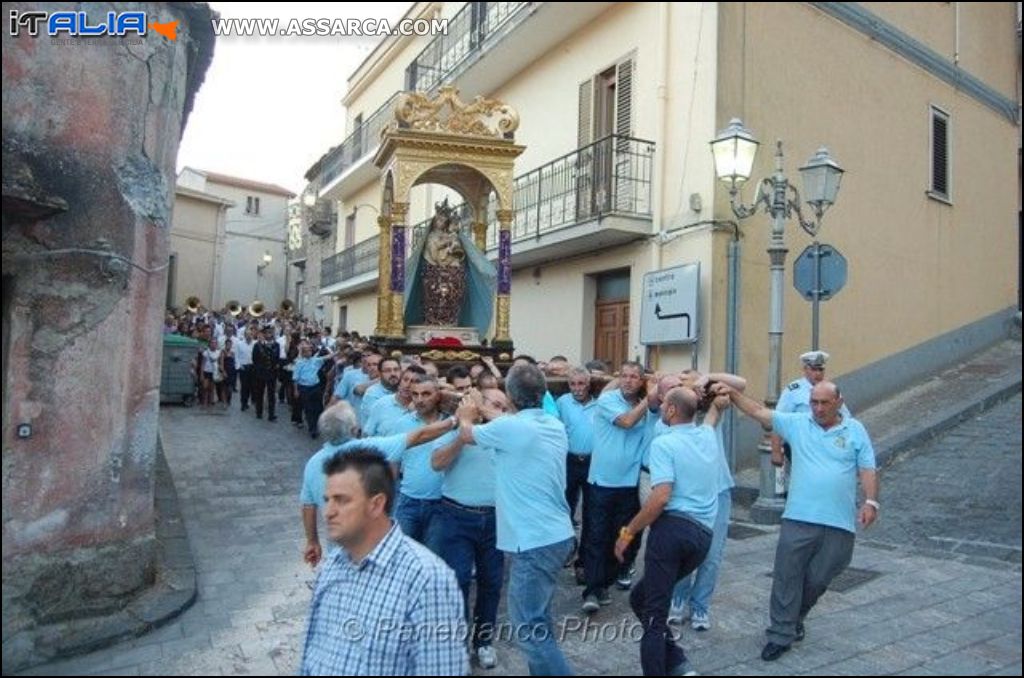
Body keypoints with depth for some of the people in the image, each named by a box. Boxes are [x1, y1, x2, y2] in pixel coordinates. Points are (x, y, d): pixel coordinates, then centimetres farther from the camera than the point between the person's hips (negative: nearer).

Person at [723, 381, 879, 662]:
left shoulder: (855, 430, 3)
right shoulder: (797, 423, 3)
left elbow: (867, 469, 1)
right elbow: (759, 411, -2)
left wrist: (871, 501, -12)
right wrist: (732, 393, -13)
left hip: (838, 523, 0)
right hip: (798, 518, 0)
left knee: (818, 580, 11)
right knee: (787, 576, 0)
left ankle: (795, 620, 36)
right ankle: (781, 635, 10)